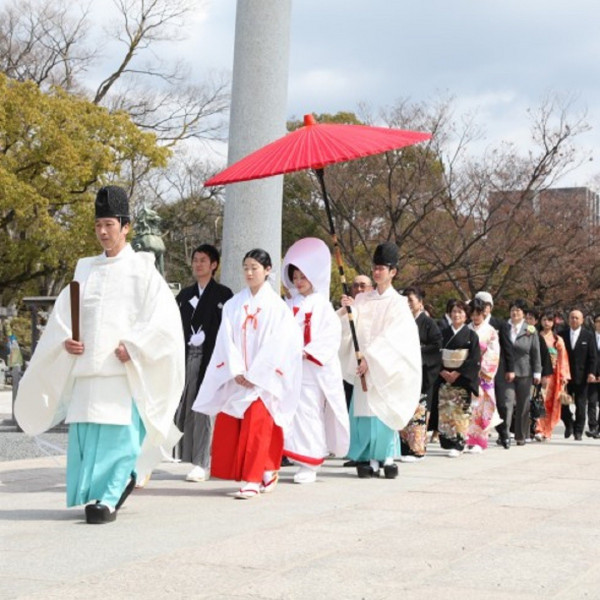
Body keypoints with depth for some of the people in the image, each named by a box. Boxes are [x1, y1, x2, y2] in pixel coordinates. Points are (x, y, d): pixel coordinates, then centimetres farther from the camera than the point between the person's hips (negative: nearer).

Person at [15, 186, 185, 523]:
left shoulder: (142, 269, 2)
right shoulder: (86, 269, 16)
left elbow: (164, 315, -6)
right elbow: (63, 313, 16)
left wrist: (133, 346, -14)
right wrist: (65, 340, -3)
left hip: (123, 369, -5)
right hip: (87, 367, 5)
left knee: (117, 433, -7)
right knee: (84, 432, 4)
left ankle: (109, 499, -3)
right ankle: (122, 479, 21)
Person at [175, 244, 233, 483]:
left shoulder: (222, 294, 3)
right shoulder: (184, 295, 19)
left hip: (209, 357, -5)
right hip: (187, 356, 5)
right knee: (185, 407, 0)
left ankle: (201, 463, -8)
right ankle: (190, 458, 7)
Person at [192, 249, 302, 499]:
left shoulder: (276, 306, -1)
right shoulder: (233, 304, 9)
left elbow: (276, 344, -7)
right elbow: (227, 339, 2)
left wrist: (254, 375, -13)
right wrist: (236, 371, -10)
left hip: (262, 379, -4)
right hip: (235, 378, 4)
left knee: (256, 428, -9)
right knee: (228, 428, 2)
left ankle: (253, 479, -6)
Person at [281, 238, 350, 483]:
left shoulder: (321, 305, 0)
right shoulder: (289, 305, 14)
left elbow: (331, 337, -8)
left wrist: (308, 352, -17)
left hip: (313, 370, -5)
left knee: (308, 414, -5)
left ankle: (309, 465, 1)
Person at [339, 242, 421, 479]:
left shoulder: (398, 303, 0)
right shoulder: (362, 300, 10)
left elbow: (391, 337, -9)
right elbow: (350, 330, 3)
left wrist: (371, 359, -17)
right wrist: (347, 311, -15)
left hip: (386, 368, -3)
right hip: (363, 364, 3)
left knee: (383, 411, -5)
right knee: (364, 412, -2)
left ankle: (388, 457, 4)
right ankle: (371, 459, 2)